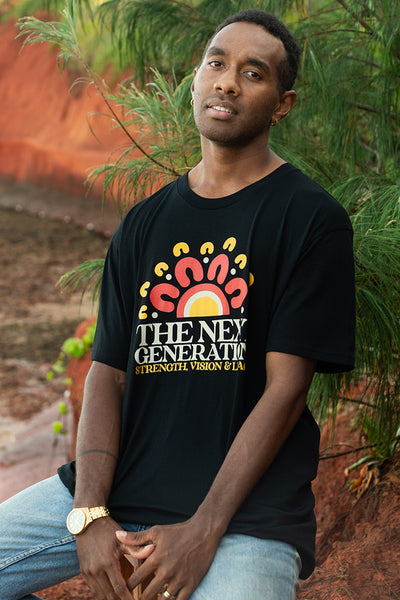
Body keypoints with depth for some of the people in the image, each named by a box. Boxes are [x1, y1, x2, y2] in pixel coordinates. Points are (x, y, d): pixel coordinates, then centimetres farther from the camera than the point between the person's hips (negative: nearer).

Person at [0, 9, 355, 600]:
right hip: (118, 485, 5)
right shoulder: (143, 224, 14)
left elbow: (286, 386, -8)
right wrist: (90, 513, -8)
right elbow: (108, 371, 7)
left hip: (247, 506, -4)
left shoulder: (312, 218, -2)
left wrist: (204, 529, -15)